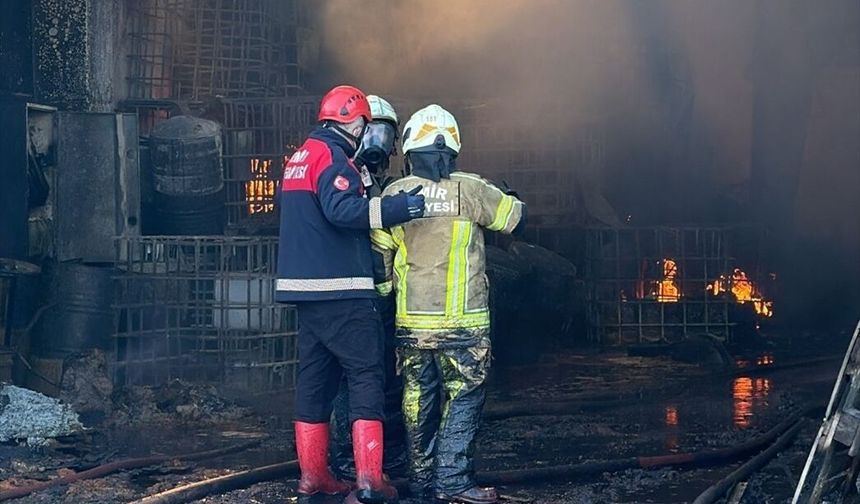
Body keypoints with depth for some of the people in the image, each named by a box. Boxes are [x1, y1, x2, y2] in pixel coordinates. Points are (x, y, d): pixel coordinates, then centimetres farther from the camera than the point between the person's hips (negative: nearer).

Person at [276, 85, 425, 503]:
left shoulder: (299, 157, 18)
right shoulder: (332, 156, -11)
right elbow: (342, 209, -27)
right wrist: (398, 207, -27)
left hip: (305, 287, 9)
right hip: (339, 290, -9)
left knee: (316, 377, 12)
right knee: (366, 375, -6)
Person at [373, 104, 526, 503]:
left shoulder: (395, 193, 2)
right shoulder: (470, 190, -7)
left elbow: (379, 253, 8)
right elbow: (515, 219, 6)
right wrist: (509, 196, 26)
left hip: (411, 321, 4)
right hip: (461, 321, -4)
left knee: (419, 399, 12)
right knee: (463, 397, 2)